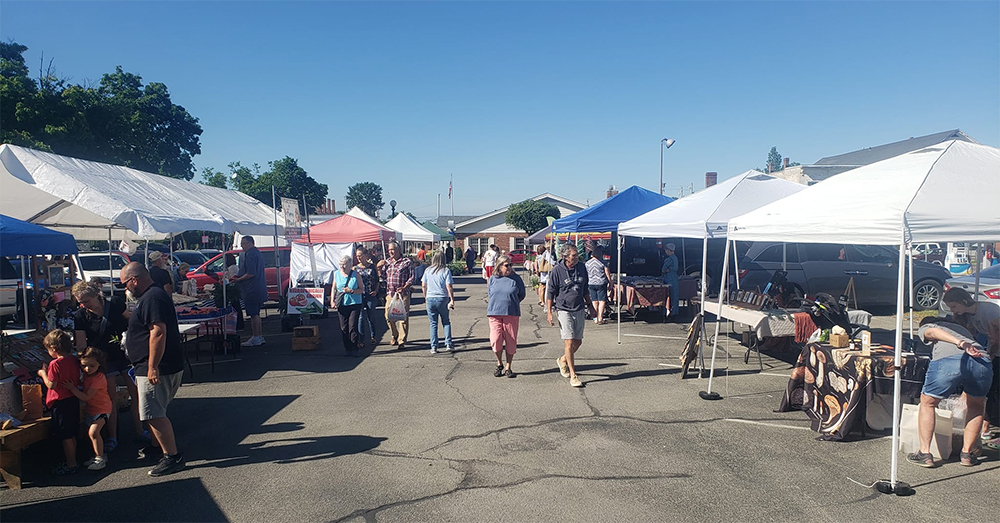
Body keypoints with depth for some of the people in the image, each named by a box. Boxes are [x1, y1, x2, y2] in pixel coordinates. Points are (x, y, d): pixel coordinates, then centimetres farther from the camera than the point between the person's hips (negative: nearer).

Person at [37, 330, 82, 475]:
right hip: (74, 400, 8)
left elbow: (51, 385, -18)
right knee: (72, 434, 18)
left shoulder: (55, 364, -19)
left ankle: (71, 465, 8)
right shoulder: (74, 360, 3)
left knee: (66, 436, 1)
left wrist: (43, 373, -1)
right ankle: (72, 460, 28)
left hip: (60, 403, -8)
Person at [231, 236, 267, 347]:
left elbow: (251, 274, -23)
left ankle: (256, 338, -2)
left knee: (253, 314, -5)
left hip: (252, 290, -10)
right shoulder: (257, 253, 18)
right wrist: (239, 276, 20)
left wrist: (238, 279, -11)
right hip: (260, 289, 10)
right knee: (256, 314, 16)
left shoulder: (250, 254, -15)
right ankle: (260, 336, 21)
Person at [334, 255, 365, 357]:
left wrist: (351, 291, -18)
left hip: (355, 304, -4)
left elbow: (362, 289, -2)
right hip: (341, 305, 4)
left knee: (353, 327, -8)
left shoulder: (356, 275, -4)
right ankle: (347, 349, 15)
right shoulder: (336, 274, 7)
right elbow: (334, 288, 16)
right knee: (344, 328, 5)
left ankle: (354, 349, 0)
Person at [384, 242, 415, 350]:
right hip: (389, 293, 5)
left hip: (403, 294, -5)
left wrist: (404, 287, -14)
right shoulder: (386, 262, 14)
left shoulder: (407, 262, 0)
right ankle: (395, 336, 28)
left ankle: (401, 341, 3)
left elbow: (412, 277, -2)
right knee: (388, 316, 7)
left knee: (403, 317, -4)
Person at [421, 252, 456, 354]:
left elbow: (423, 285, 7)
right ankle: (448, 344, 5)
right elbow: (449, 286, -10)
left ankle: (433, 347, 7)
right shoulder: (446, 270, -5)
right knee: (446, 322, 12)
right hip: (442, 299, -2)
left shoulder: (428, 270, 4)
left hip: (430, 299, 2)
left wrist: (425, 297, 19)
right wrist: (452, 300, -6)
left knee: (433, 324, 9)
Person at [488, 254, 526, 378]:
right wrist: (498, 304, 9)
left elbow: (522, 294, 12)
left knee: (511, 341, 2)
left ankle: (508, 367, 16)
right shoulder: (493, 279, 6)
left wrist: (510, 303, 11)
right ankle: (499, 364, 15)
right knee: (495, 340, -9)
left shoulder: (516, 278, 2)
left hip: (511, 314, 0)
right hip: (495, 314, 1)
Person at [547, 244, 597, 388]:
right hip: (564, 310, -5)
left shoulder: (581, 268, 4)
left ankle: (562, 360, 37)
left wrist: (590, 306, 20)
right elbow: (550, 292, -5)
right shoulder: (557, 270, -10)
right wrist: (549, 312, -8)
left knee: (578, 342, 11)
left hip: (579, 310, 5)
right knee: (569, 342, -7)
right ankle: (573, 375, 1)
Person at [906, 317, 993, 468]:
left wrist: (958, 343, -13)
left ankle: (925, 453, 11)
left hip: (948, 360, -4)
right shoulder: (960, 327, 43)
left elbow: (933, 332, 4)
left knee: (927, 403, 16)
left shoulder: (925, 327, 28)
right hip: (982, 360, 4)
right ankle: (967, 453, 25)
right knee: (976, 406, 29)